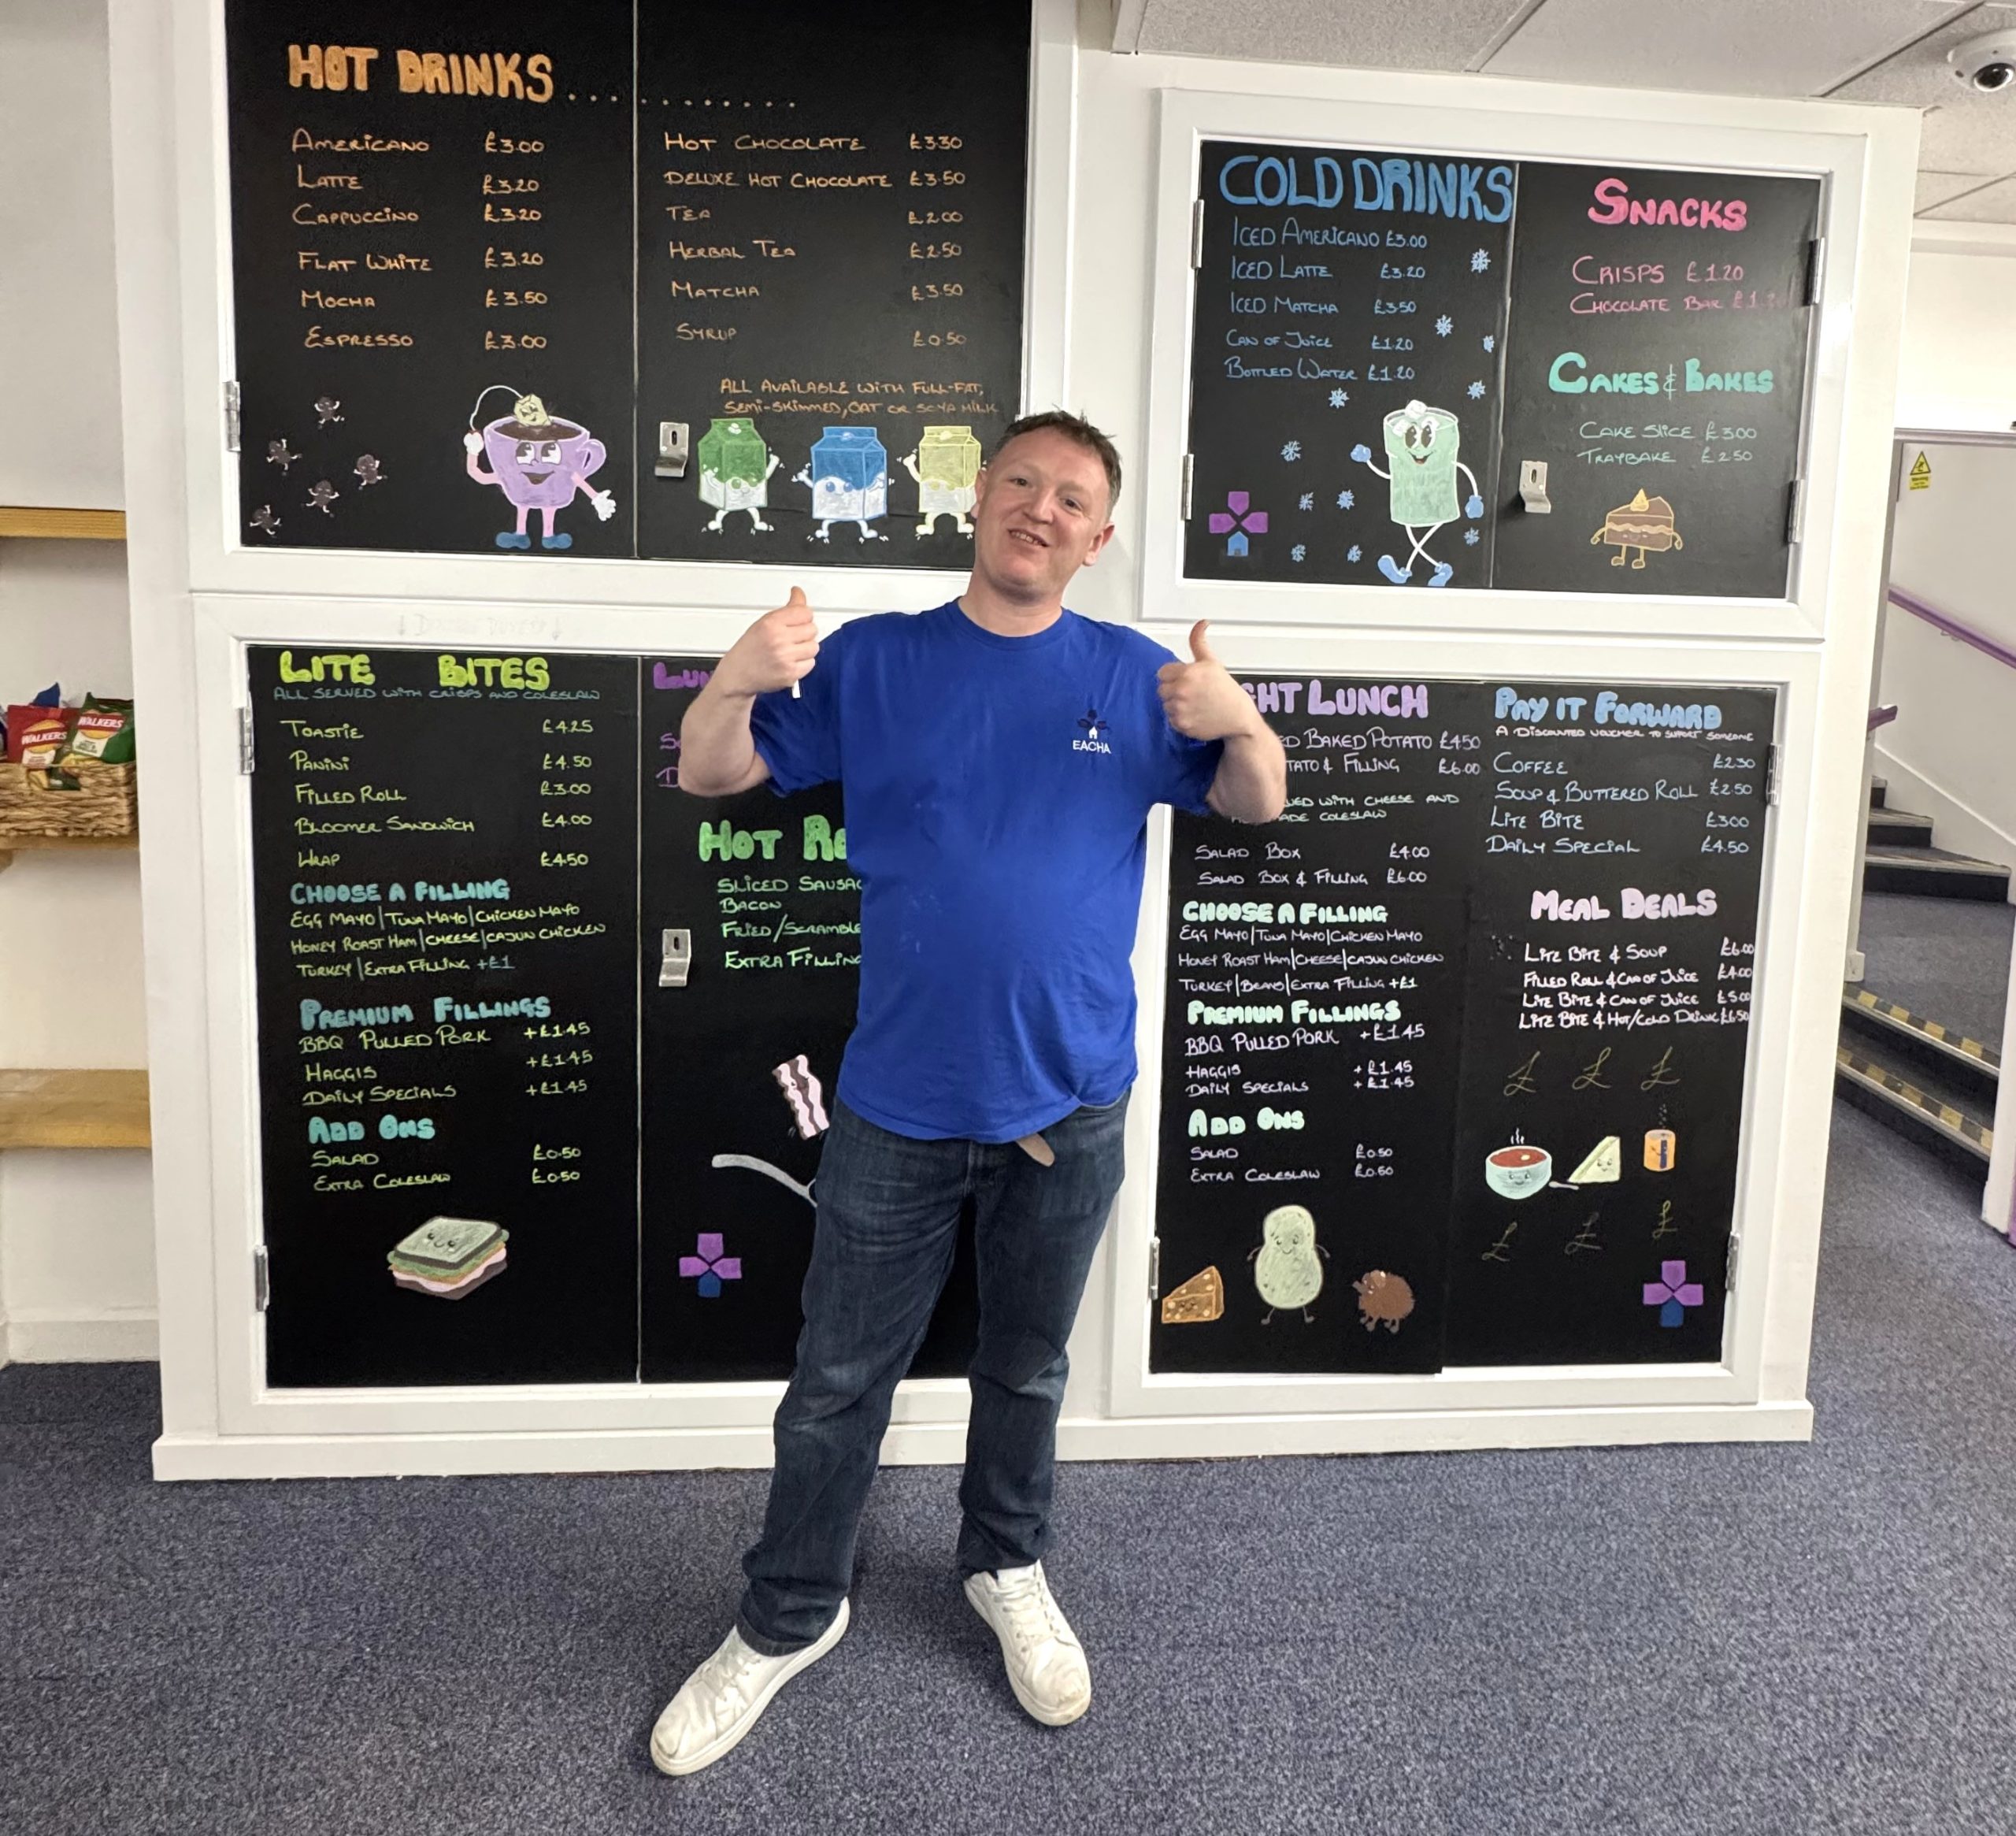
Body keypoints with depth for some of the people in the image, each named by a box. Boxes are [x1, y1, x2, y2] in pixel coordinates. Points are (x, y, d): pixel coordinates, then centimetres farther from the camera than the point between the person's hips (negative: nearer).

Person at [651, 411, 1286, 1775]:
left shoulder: (1132, 677, 0)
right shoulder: (873, 660, -1)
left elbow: (1257, 806, 2)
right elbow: (709, 776, -2)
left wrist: (1241, 721, -20)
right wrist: (738, 679, -24)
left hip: (1069, 1100, 1)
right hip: (899, 1100, 0)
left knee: (1027, 1367, 19)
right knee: (840, 1380, 11)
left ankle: (1010, 1573, 43)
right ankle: (788, 1620, 31)